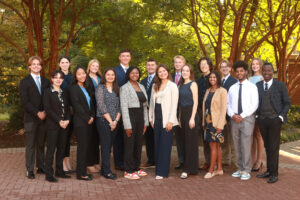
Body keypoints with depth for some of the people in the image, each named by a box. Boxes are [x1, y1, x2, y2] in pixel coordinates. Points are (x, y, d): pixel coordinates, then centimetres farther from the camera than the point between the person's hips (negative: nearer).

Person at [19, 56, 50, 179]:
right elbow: (24, 101, -8)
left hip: (43, 117, 4)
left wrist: (45, 112, -6)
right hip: (31, 118, -3)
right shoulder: (25, 82, 0)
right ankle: (30, 170, 9)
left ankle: (41, 167, 19)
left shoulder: (45, 81, 13)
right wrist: (37, 113, -14)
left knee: (41, 144, 10)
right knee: (30, 145, 2)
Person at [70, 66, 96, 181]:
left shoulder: (88, 87, 17)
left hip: (89, 121, 7)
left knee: (86, 146, 7)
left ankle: (82, 170, 14)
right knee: (82, 146, -6)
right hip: (80, 122, -7)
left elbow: (92, 103, 15)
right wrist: (87, 118, -11)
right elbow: (77, 106, -12)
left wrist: (92, 116, 0)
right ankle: (81, 173, 1)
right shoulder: (73, 88, -4)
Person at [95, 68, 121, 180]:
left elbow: (119, 106, 9)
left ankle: (104, 169, 17)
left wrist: (116, 120, -4)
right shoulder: (100, 88, -2)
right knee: (105, 146, -4)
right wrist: (110, 121, -11)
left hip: (115, 122, 5)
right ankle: (107, 171, 1)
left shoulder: (116, 89, 13)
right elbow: (101, 106, -9)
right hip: (103, 121, -5)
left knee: (109, 146, 8)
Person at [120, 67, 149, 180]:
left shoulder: (142, 87, 14)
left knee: (138, 144, 10)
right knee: (129, 144, -2)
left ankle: (136, 168, 22)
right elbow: (124, 107, -11)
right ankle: (128, 171, 7)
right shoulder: (125, 87, -6)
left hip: (140, 116, 6)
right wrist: (127, 125, -15)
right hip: (130, 116, -6)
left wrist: (145, 122, 11)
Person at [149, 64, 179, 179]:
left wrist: (170, 121, -14)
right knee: (157, 145, 7)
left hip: (166, 119, -5)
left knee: (165, 146, -3)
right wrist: (151, 118, 11)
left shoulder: (172, 86, -4)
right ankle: (158, 168, 16)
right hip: (156, 118, 6)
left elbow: (174, 104, -9)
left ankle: (162, 171, 2)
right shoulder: (155, 86, 14)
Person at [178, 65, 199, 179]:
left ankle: (189, 169, 2)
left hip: (191, 114, -7)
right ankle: (186, 167, 17)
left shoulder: (193, 84, -5)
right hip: (183, 114, 7)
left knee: (191, 142, -3)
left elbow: (195, 102, -10)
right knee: (184, 141, 8)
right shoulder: (181, 85, 15)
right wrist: (180, 118, 11)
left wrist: (192, 118, -16)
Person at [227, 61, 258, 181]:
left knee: (246, 145, -6)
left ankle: (246, 171, 2)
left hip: (247, 118, -4)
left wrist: (242, 116, -14)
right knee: (237, 145, 8)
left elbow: (254, 105, -7)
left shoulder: (252, 87, 1)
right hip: (234, 119, 5)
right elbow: (228, 104, 11)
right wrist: (233, 115, -7)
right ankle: (240, 168, 19)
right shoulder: (232, 88, 14)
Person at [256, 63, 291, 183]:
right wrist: (257, 115, 6)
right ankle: (269, 171, 21)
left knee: (273, 147, -2)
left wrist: (281, 116, -8)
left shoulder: (280, 85, -3)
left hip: (275, 120, -3)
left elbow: (287, 103, 1)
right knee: (267, 146, 11)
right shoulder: (257, 85, 7)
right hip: (262, 120, 4)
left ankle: (274, 174, 7)